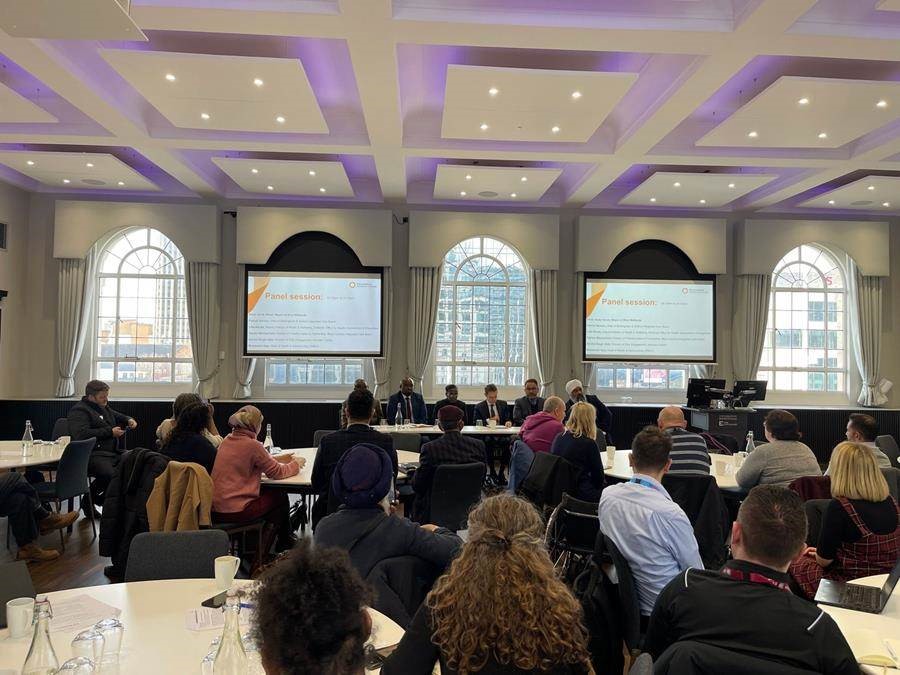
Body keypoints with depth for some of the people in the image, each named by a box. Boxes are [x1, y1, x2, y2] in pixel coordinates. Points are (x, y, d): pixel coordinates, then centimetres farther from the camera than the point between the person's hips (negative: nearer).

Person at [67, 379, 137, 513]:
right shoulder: (79, 411, -4)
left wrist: (128, 420, 19)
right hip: (92, 455, -9)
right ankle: (88, 501, -8)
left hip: (113, 451, 9)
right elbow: (82, 434, -20)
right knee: (110, 475, -35)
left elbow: (117, 416, 43)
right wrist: (110, 432, -15)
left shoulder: (104, 407, 23)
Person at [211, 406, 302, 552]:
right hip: (234, 511, -8)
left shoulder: (227, 440, 6)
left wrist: (277, 459, 20)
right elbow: (276, 472, -6)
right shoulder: (252, 445, -17)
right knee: (280, 498, 13)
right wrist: (296, 464, 12)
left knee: (268, 493, 23)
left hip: (215, 509, 8)